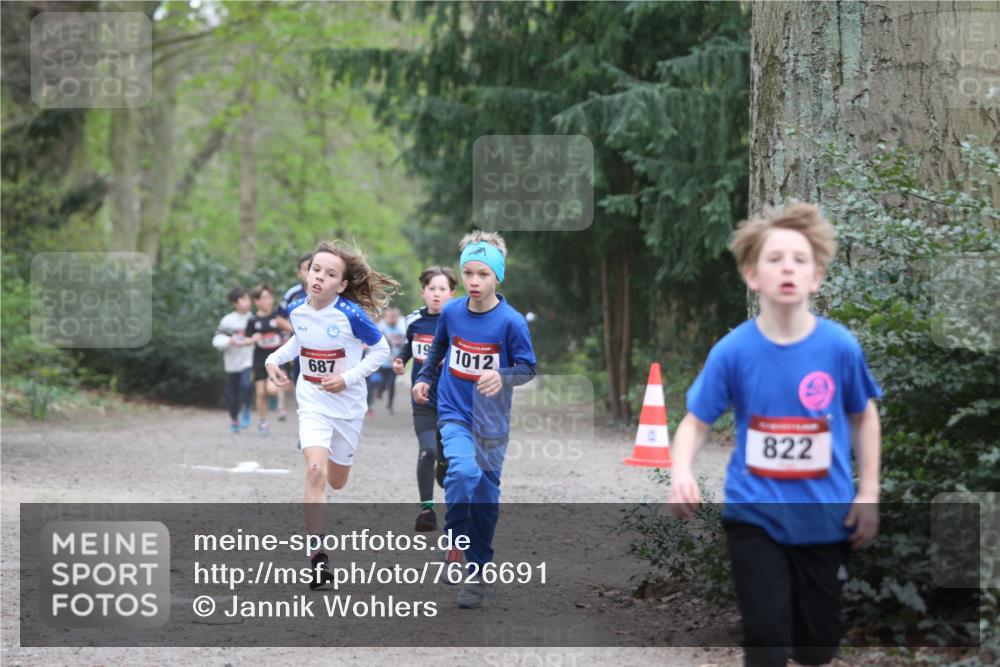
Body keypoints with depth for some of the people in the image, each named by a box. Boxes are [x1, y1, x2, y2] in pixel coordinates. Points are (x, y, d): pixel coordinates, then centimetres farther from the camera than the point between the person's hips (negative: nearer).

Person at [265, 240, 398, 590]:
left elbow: (381, 350, -7)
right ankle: (317, 556, -20)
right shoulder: (298, 311, -6)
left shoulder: (352, 314, -19)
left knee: (336, 482, 15)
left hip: (347, 403, -1)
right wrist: (274, 358, 2)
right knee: (315, 471, -20)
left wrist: (348, 378, -17)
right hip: (312, 401, 1)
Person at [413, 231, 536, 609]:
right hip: (454, 412, 1)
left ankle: (478, 573, 21)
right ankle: (454, 548, -12)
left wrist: (502, 376, -26)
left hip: (491, 421, -1)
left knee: (486, 499, 7)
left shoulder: (511, 321, -13)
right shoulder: (451, 312, -3)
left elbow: (527, 368, -8)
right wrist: (425, 378, 16)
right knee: (463, 471, -28)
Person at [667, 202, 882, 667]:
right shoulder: (733, 350, -11)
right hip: (754, 516, -1)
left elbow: (864, 417, 7)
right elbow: (696, 422, -4)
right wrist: (681, 474, -23)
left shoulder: (840, 346, -9)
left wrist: (868, 493, 2)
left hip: (824, 518, 2)